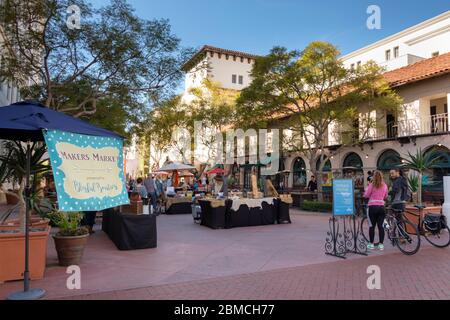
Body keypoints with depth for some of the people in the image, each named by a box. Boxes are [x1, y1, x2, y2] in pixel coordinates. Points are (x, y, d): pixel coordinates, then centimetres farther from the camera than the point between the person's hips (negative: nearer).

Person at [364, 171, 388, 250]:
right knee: (380, 226, 6)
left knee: (372, 226, 5)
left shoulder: (371, 185, -6)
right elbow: (385, 197, 13)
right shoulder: (384, 185, 5)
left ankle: (371, 244, 11)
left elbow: (366, 195, -6)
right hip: (381, 207, 3)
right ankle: (381, 244, 8)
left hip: (372, 206, -3)